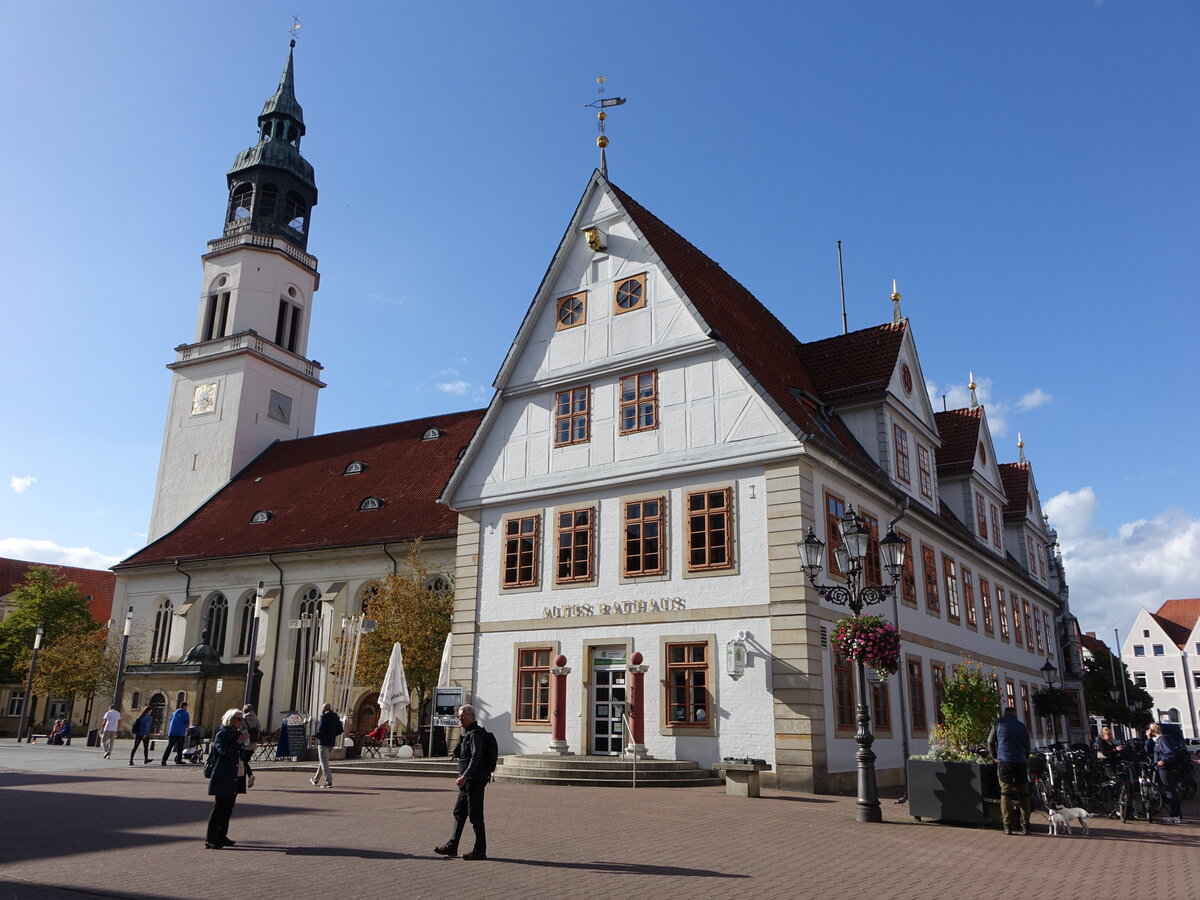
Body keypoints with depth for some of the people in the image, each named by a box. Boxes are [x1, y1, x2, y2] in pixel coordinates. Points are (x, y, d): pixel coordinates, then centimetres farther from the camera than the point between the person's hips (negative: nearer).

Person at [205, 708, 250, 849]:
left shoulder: (238, 733, 16)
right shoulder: (222, 734, -8)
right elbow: (224, 752, -23)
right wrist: (239, 741, -21)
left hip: (236, 778, 8)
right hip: (223, 778, -8)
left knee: (228, 808, 11)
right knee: (219, 807, -7)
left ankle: (222, 837, 19)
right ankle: (210, 840, -3)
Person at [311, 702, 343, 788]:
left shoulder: (324, 716, -12)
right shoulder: (336, 717, 10)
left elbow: (321, 729, -21)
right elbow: (340, 730, 10)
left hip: (323, 742, -8)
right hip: (331, 742, 8)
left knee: (324, 762, -7)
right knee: (322, 761, 22)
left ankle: (329, 782, -14)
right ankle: (316, 779, 35)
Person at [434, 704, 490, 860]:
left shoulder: (475, 734, -16)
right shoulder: (467, 733, 17)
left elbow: (476, 757, -26)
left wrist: (464, 776, -33)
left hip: (474, 780, -10)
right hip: (468, 781, 10)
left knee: (475, 815, -4)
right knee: (459, 812, 13)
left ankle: (480, 851, 3)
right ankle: (452, 846, 20)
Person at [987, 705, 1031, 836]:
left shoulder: (999, 723, 9)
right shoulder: (1022, 725, 16)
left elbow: (990, 742, 10)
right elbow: (1027, 747, 18)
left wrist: (995, 757, 22)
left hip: (1004, 761, -2)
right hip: (1021, 762, 2)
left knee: (1005, 793, -1)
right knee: (1023, 794, 8)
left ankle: (1007, 825, -5)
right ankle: (1025, 826, 7)